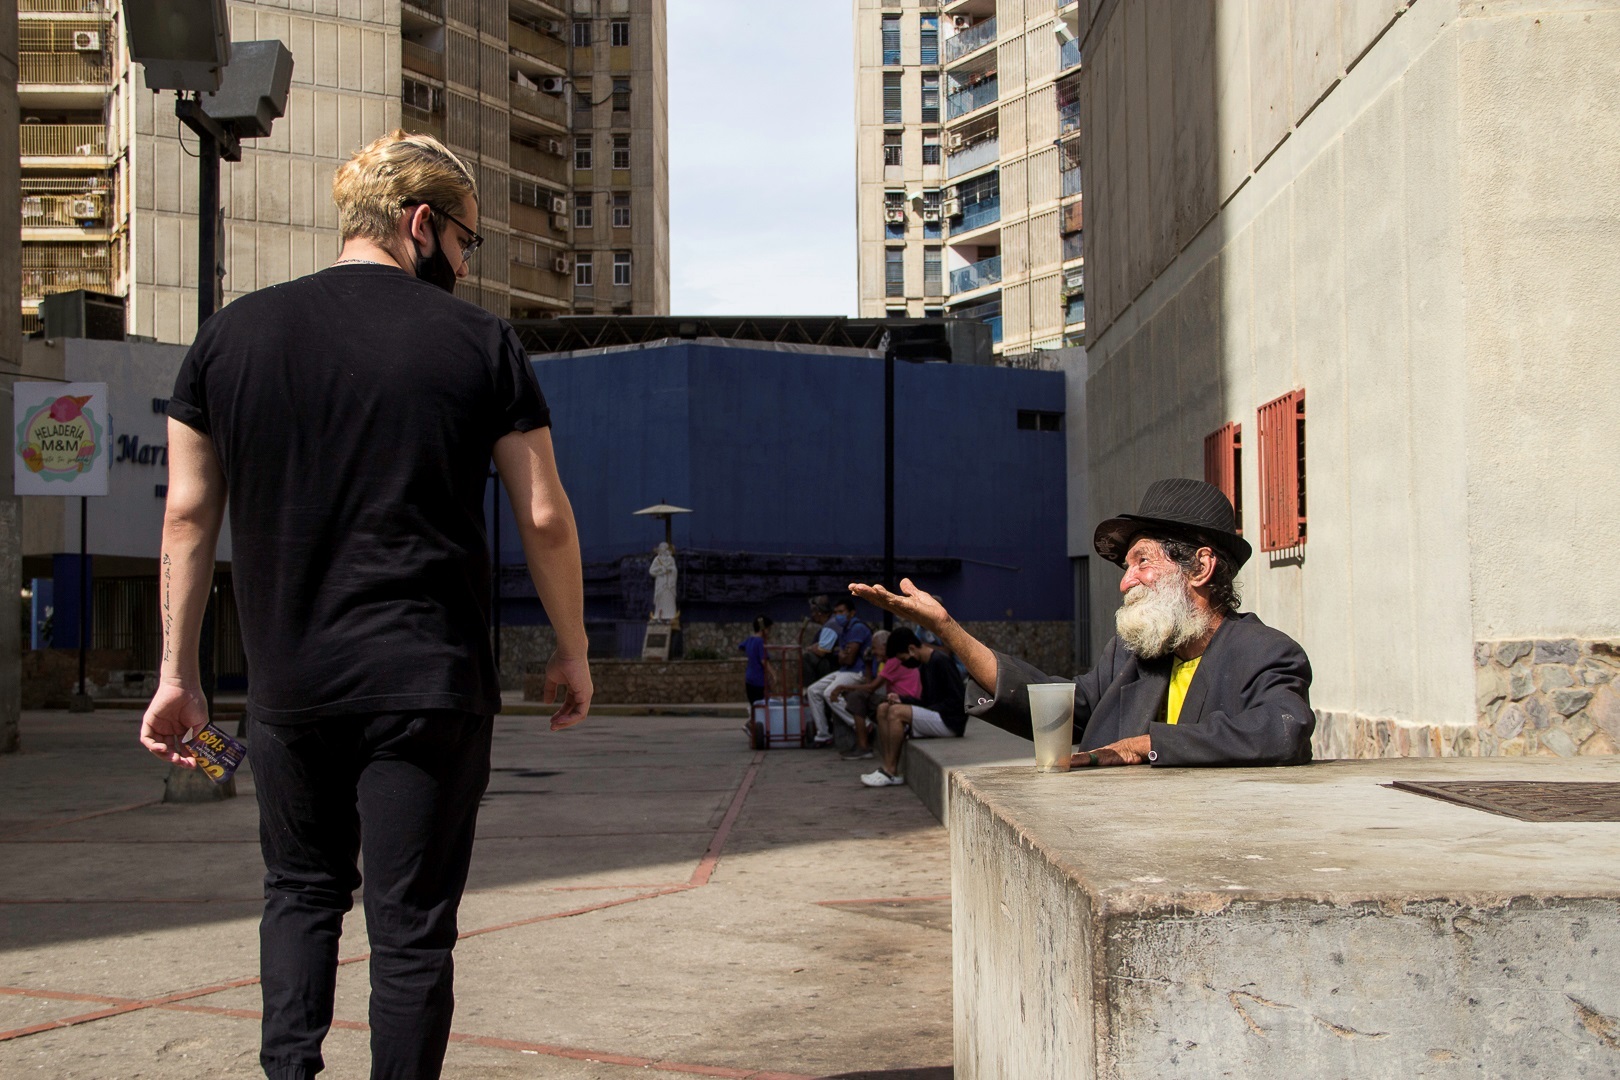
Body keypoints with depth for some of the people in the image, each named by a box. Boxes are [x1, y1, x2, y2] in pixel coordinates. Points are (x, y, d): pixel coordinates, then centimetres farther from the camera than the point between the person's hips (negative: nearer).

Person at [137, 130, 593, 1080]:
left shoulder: (233, 334, 5)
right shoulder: (479, 342, -3)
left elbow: (188, 514, 6)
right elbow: (545, 518, -1)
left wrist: (179, 673, 12)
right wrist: (574, 653, 12)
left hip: (288, 685, 3)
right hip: (430, 684, -3)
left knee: (303, 887, 22)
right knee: (412, 922, 6)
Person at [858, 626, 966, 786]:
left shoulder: (941, 661, -14)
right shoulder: (924, 666, 14)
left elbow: (955, 701, -18)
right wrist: (901, 699, 1)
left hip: (950, 722, -10)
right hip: (933, 717, 10)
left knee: (896, 712, -24)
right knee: (883, 709, 0)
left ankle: (891, 772, -17)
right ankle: (888, 767, -8)